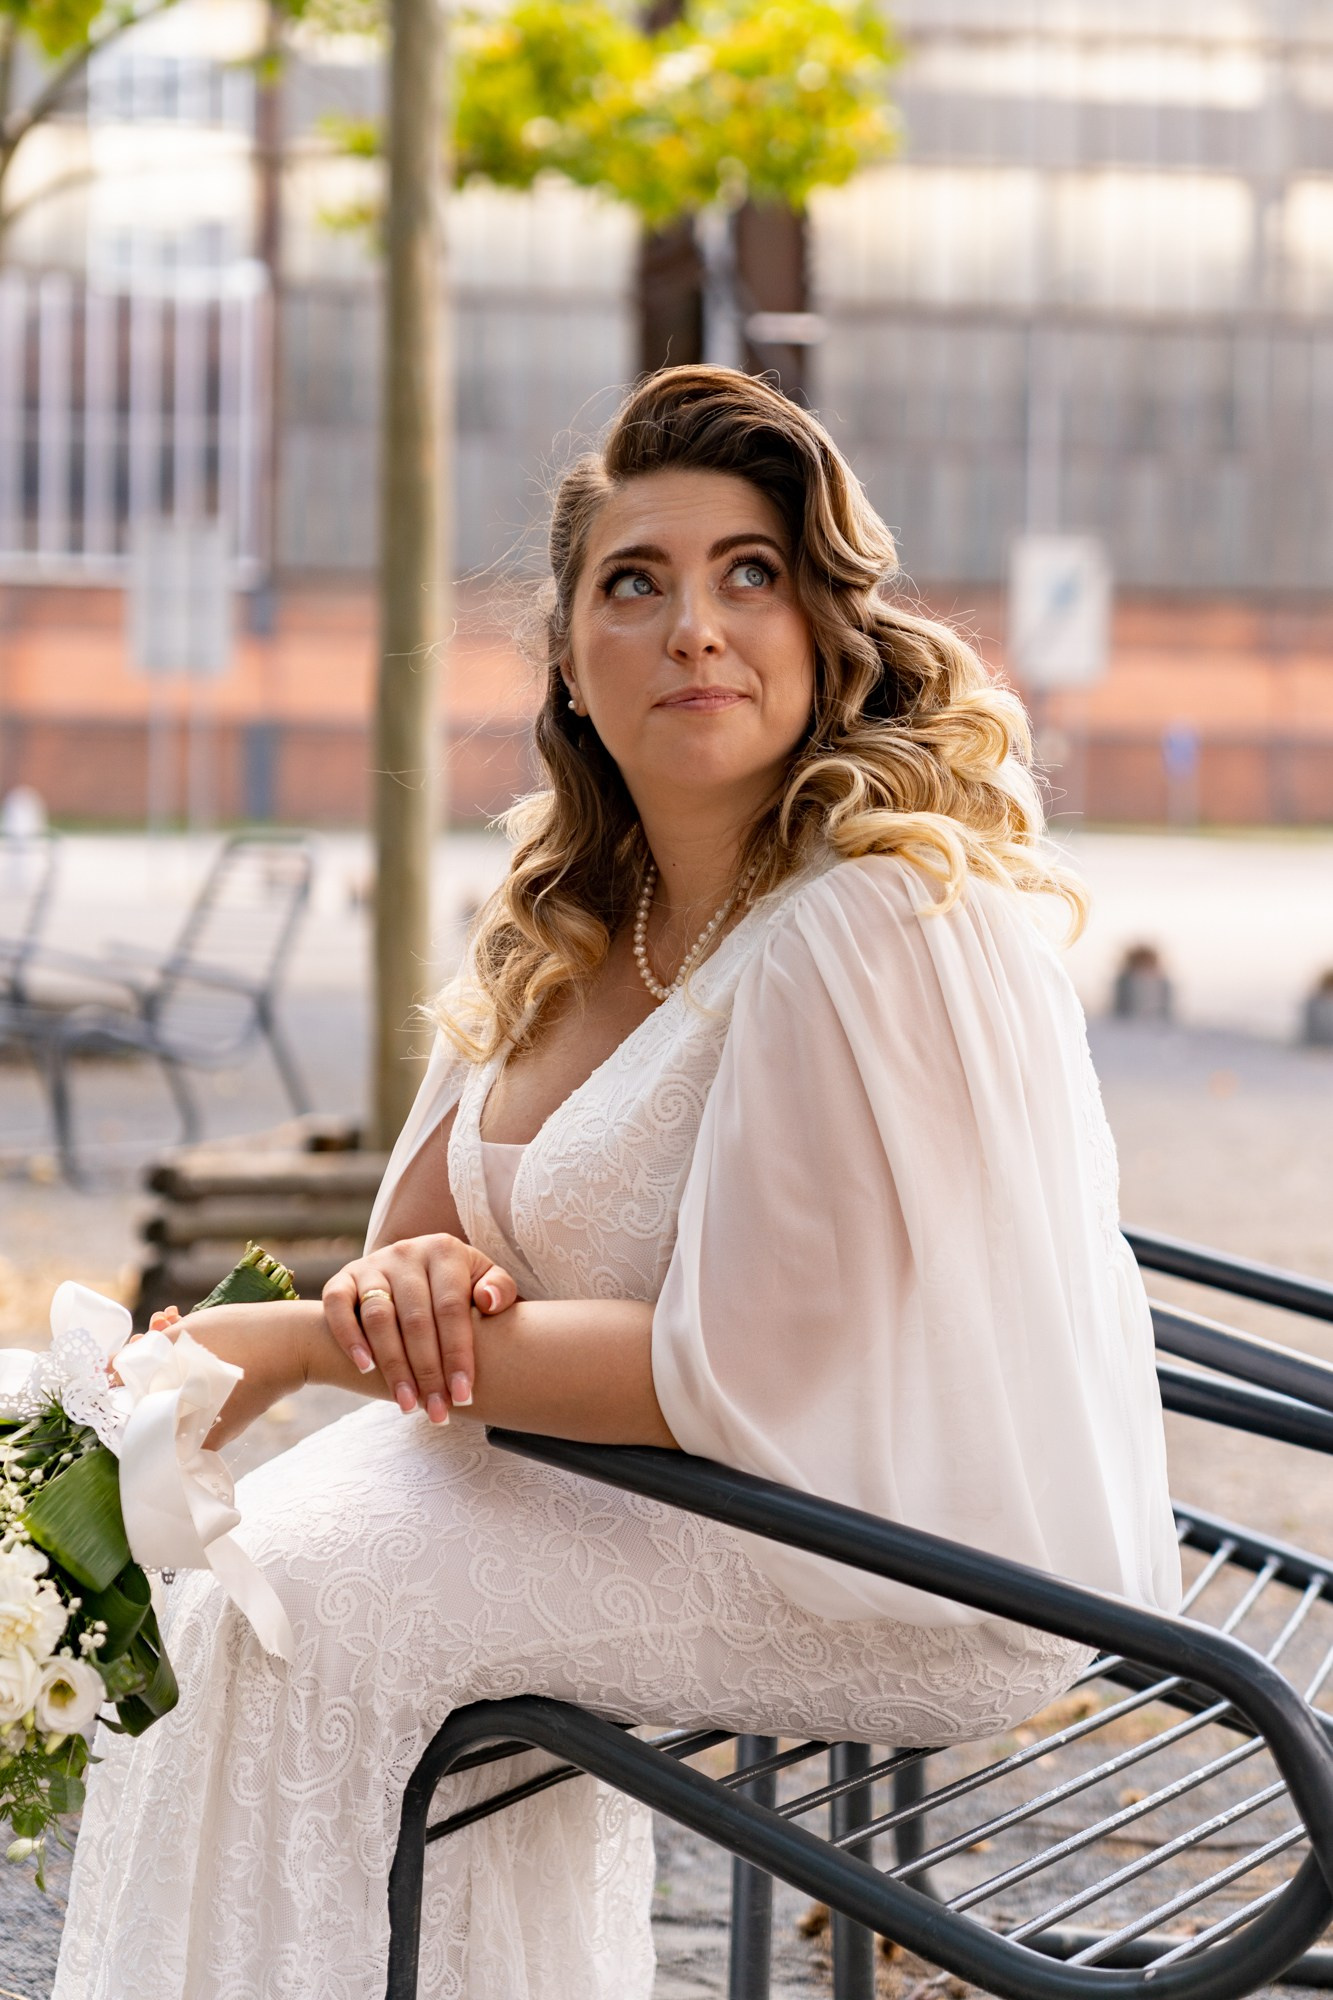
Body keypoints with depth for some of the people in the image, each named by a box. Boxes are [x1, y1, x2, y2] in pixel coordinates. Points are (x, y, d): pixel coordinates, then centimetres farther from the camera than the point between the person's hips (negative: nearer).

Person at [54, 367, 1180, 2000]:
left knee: (283, 1606, -12)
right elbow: (431, 1213, 8)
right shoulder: (586, 913, 3)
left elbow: (732, 1378, -26)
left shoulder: (865, 928, -26)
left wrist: (306, 1341, -20)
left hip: (908, 1576, -9)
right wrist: (412, 1279, -18)